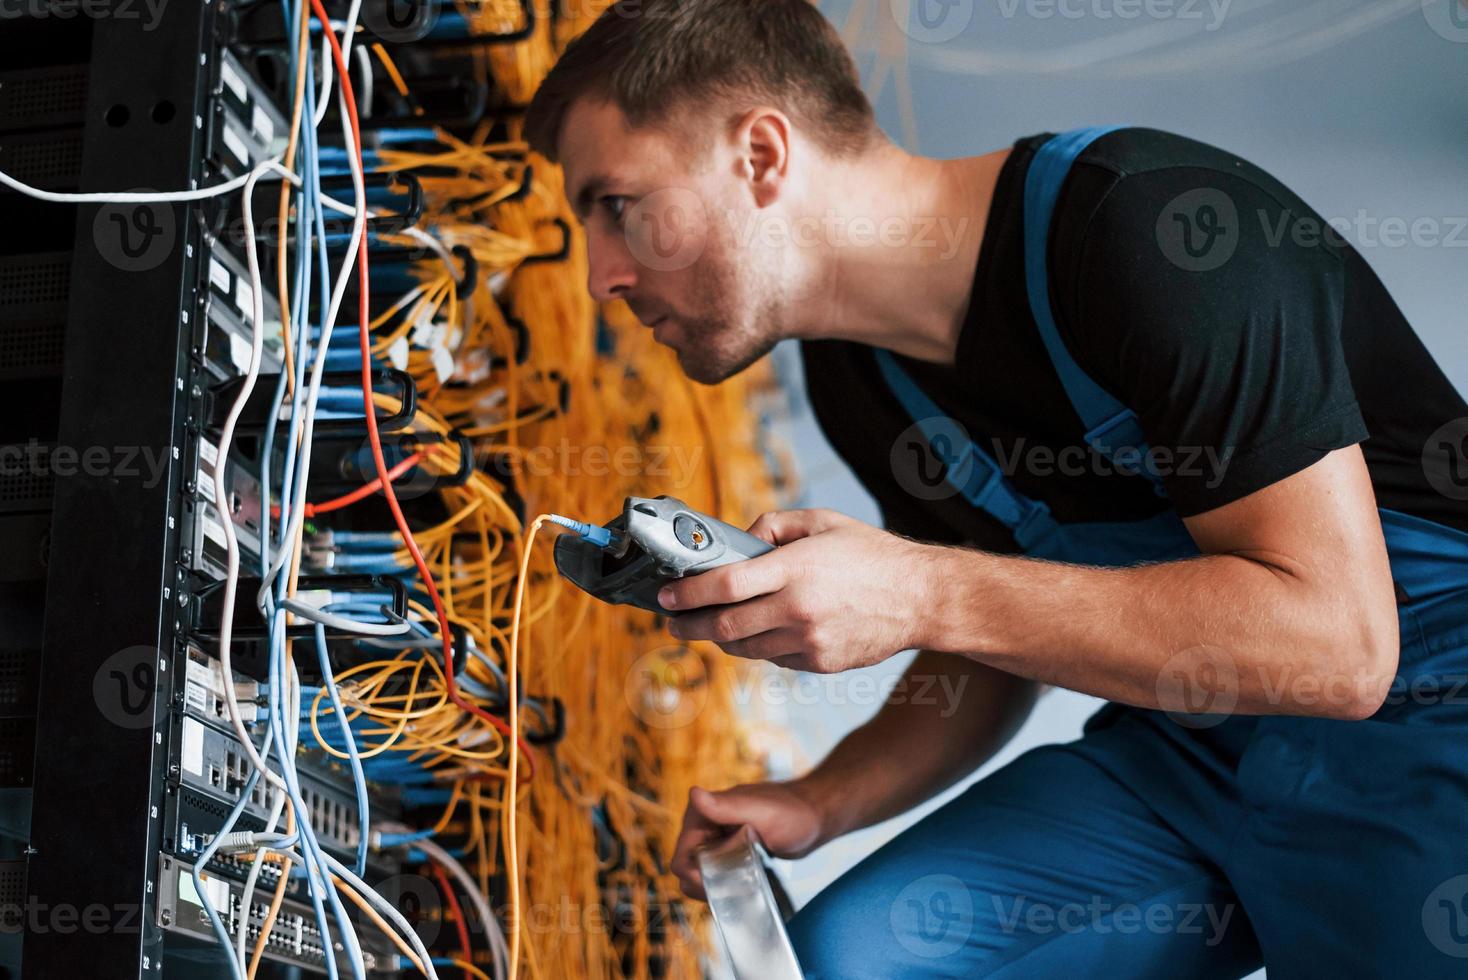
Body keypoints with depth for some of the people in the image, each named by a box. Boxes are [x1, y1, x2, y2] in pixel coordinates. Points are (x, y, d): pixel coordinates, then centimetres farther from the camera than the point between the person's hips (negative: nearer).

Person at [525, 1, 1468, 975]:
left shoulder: (1140, 225, -22)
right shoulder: (855, 376, 2)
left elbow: (1338, 640, -25)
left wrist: (922, 593, -28)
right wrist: (819, 803, -7)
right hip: (1182, 745, 6)